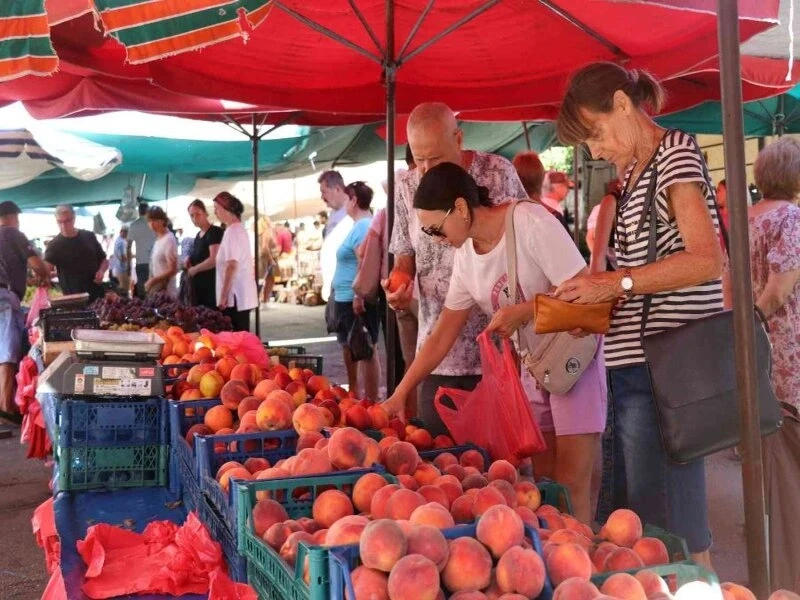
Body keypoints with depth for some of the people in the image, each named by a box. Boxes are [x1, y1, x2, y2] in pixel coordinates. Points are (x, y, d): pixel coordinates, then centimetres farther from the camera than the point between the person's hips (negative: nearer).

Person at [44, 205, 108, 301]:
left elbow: (104, 260, 15)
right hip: (73, 299, -3)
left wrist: (101, 270, -7)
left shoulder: (89, 237, 6)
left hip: (97, 295, 3)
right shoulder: (55, 245, -4)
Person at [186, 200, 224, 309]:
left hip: (211, 286, -9)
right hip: (198, 287, 9)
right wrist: (190, 260, 8)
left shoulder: (214, 232, -10)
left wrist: (194, 269, -10)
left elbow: (214, 260, -21)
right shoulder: (198, 235, 17)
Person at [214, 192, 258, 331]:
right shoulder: (239, 229, 16)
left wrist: (223, 296, -19)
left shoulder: (232, 231, -13)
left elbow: (231, 266, -20)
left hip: (235, 296, -9)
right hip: (242, 295, 9)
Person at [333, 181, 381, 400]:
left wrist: (358, 296, -27)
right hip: (348, 300, 11)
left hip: (357, 301, -11)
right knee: (351, 350, 18)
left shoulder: (364, 226, -16)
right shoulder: (361, 225, 16)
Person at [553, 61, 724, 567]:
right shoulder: (636, 171, 19)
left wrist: (616, 283, -18)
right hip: (633, 368, 9)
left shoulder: (675, 153, -7)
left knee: (669, 530, -4)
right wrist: (597, 303, 5)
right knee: (638, 520, 15)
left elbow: (707, 260, -18)